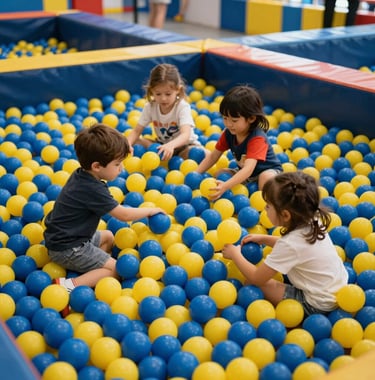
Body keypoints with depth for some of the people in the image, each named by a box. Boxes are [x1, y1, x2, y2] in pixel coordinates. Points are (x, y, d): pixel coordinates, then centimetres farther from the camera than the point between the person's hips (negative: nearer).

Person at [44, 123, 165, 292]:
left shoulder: (81, 175, -2)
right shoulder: (93, 190, -27)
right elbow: (124, 215, -19)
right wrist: (151, 210, -6)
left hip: (64, 236, 10)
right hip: (67, 248, -10)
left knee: (108, 237, 27)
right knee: (115, 269, -9)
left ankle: (90, 270, 7)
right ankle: (70, 285, -19)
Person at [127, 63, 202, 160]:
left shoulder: (183, 107, -24)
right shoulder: (150, 107, -11)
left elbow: (185, 135, -38)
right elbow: (137, 131, -10)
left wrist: (171, 145, -60)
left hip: (184, 146, -4)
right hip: (162, 145, 5)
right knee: (136, 141, -18)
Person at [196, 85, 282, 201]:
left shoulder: (257, 138, -33)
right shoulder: (229, 133, -11)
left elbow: (248, 169, -45)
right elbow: (213, 156, -3)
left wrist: (225, 186, -58)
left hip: (268, 170, -7)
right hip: (244, 173, 7)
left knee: (267, 177, -38)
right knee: (219, 174, -10)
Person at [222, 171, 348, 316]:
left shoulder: (289, 244, -28)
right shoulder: (313, 222, -8)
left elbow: (256, 278, -16)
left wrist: (235, 254, -1)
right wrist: (263, 238, 9)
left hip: (317, 304, -8)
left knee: (252, 284, -4)